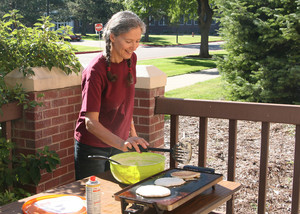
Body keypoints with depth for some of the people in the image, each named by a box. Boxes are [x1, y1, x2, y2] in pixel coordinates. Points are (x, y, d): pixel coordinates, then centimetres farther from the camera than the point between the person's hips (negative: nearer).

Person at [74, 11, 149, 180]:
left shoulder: (131, 59, -3)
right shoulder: (95, 70, -24)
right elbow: (91, 122, -29)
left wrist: (132, 132, 13)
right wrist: (122, 143, -41)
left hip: (118, 144, 6)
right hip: (92, 147, -6)